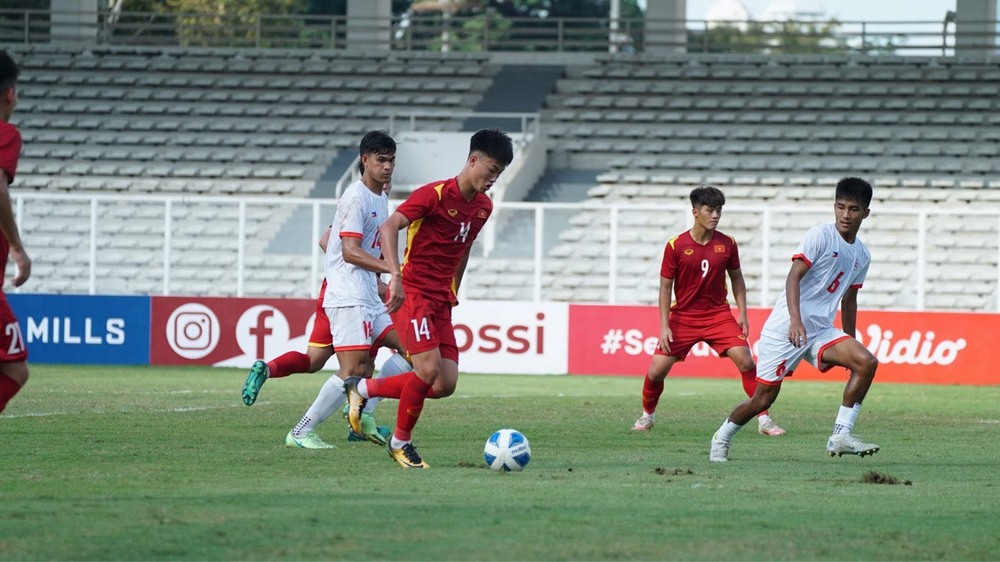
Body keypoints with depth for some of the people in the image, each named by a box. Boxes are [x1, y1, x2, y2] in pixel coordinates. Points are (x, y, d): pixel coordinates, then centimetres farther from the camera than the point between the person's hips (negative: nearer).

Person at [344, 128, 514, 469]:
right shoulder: (435, 194, -14)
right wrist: (396, 276, -35)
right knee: (429, 368, -20)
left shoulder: (483, 207, 10)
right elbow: (389, 227, -23)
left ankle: (363, 389, 15)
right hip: (412, 293, -8)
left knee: (445, 385, -3)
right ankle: (401, 442, 2)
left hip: (440, 301, 8)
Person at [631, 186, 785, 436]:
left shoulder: (727, 244, -3)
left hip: (718, 315, 1)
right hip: (683, 317, -1)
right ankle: (647, 415, 23)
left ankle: (764, 420, -7)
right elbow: (666, 286, -3)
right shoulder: (676, 246, -9)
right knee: (656, 371, -5)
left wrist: (743, 314, 3)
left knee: (746, 361, -16)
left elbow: (736, 278, 11)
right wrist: (664, 326, -8)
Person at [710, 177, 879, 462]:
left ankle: (840, 436, -15)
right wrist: (795, 320, -33)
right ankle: (721, 438, 25)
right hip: (785, 329, -6)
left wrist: (850, 347, 25)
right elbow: (793, 277, -19)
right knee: (763, 398, -3)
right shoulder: (820, 236, -10)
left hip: (821, 331, 6)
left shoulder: (862, 255, 12)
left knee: (866, 362, -17)